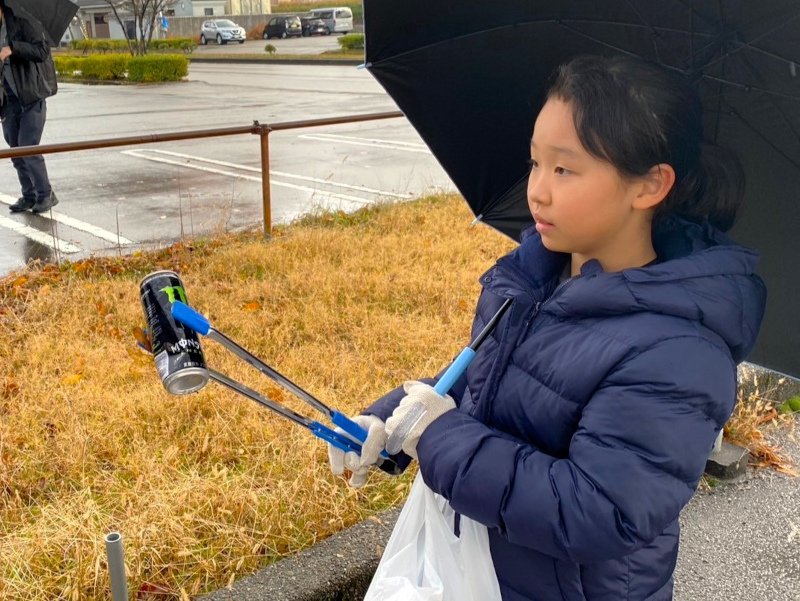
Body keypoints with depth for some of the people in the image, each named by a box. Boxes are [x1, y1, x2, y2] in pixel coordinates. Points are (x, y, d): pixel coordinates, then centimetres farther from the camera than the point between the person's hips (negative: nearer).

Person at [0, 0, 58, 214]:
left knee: (28, 147, -10)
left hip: (30, 96, -7)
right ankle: (29, 196, 17)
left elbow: (42, 49, -16)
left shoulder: (21, 21, -7)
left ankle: (46, 195, 2)